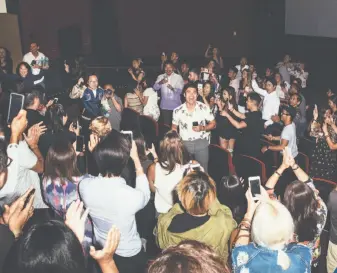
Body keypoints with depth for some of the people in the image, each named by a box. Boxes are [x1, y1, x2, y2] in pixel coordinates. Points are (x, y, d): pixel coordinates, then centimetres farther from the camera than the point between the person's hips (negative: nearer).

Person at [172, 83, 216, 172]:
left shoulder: (204, 108, -6)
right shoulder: (178, 110, -4)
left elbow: (213, 124, 2)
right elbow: (174, 128, 10)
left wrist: (202, 128, -17)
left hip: (201, 143, -1)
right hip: (184, 144, 1)